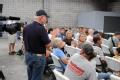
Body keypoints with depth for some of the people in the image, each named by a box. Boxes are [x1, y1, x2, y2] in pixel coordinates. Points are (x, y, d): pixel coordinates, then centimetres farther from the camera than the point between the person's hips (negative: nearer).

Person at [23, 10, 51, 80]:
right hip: (38, 57, -7)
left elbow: (25, 41, 10)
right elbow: (48, 45, -18)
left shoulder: (26, 28, 2)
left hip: (28, 55, 7)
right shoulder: (41, 29, -22)